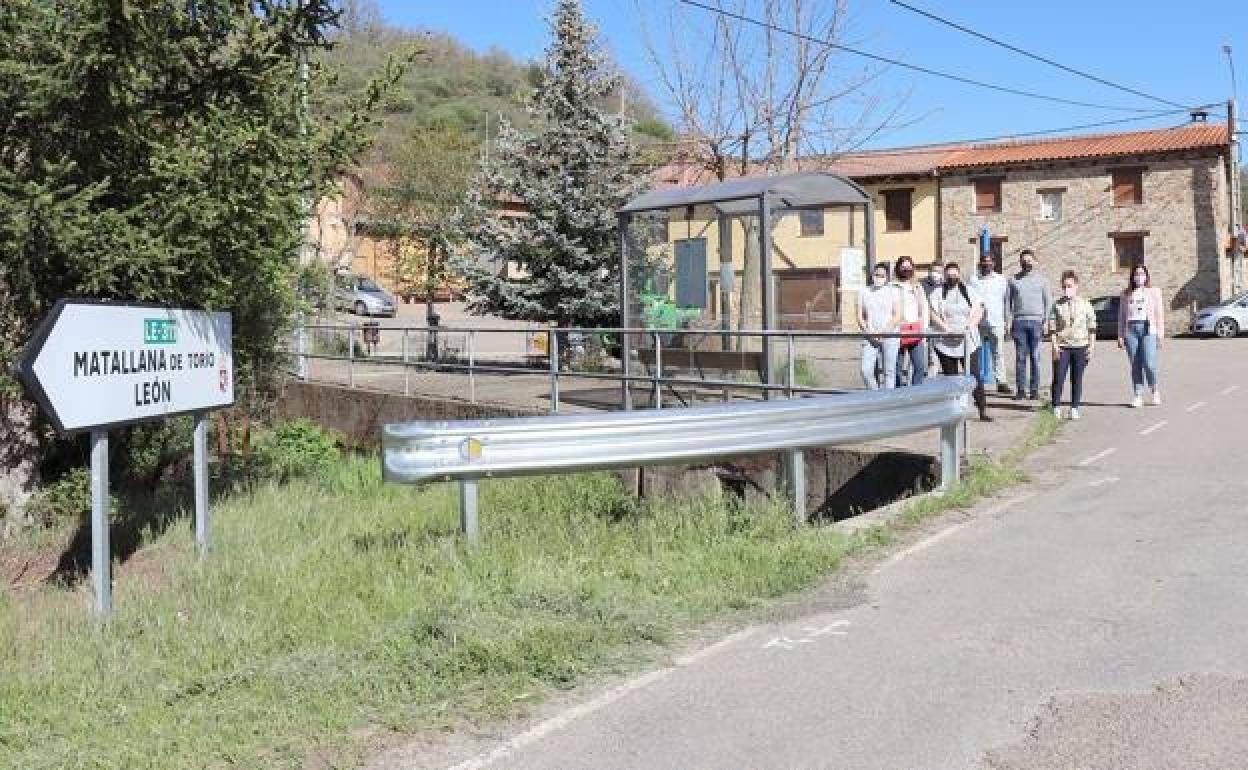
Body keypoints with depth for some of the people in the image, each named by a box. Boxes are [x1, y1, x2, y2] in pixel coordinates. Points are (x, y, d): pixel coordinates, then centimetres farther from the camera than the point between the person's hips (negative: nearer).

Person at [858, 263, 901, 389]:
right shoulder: (864, 292, 13)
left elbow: (897, 316, 0)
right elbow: (860, 317, 9)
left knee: (889, 371, -3)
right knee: (866, 371, -8)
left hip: (889, 336, -2)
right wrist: (870, 333, -6)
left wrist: (884, 332, -10)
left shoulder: (893, 291, 7)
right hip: (870, 337, 2)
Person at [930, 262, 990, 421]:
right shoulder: (938, 293, 7)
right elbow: (934, 315, -2)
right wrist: (947, 329, -15)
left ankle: (983, 410, -3)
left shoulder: (970, 292, 12)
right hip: (945, 343, 0)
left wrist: (969, 327, -11)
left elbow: (979, 312, 6)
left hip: (968, 341, 0)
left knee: (975, 376, -5)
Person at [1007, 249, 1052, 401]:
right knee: (1020, 357, 0)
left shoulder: (1041, 279, 9)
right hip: (1019, 321, 1)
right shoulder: (1014, 280, 11)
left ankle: (1035, 389, 1)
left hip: (1036, 321, -1)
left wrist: (1045, 321, 1)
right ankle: (1020, 389, 3)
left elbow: (1048, 301, 10)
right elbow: (1008, 302, 11)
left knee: (1035, 357, -2)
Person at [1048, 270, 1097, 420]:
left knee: (1077, 379, 4)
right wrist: (1055, 345, -6)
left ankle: (1074, 409, 11)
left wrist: (1091, 346, 2)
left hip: (1080, 346, 1)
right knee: (1058, 378, -4)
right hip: (1062, 347, 0)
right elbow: (1052, 327, 2)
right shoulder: (1057, 305, 3)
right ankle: (1056, 408, 4)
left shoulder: (1085, 305, 4)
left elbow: (1092, 327, 8)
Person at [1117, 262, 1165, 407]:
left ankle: (1155, 390, 7)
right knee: (1135, 365, -1)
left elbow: (1159, 314, 8)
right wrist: (1120, 336, 9)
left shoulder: (1154, 292, 13)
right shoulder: (1127, 294, 17)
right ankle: (1137, 395, 4)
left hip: (1148, 329, -2)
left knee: (1148, 363, -14)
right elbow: (1121, 316, 16)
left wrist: (1160, 335, 1)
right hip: (1131, 330, 2)